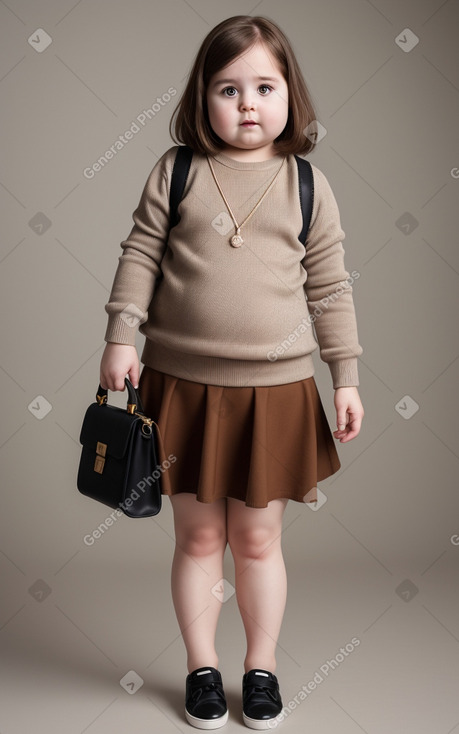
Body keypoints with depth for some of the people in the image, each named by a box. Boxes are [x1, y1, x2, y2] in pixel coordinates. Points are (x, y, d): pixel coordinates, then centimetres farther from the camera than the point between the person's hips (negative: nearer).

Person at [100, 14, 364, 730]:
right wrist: (122, 336, -7)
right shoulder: (176, 172, 0)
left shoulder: (308, 185, 2)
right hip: (183, 383, 0)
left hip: (275, 389, 0)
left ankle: (262, 666, 32)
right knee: (198, 537, 11)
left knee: (258, 539, 11)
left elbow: (330, 287, 4)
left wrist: (346, 377, 3)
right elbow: (140, 256, 3)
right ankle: (202, 667, 30)